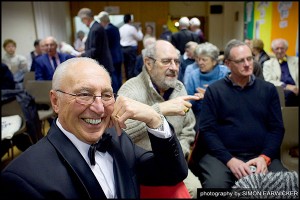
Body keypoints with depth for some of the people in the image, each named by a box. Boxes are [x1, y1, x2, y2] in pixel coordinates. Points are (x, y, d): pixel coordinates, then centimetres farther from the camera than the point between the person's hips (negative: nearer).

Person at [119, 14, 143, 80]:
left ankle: (127, 80, 20)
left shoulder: (120, 29, 5)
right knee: (131, 66, -3)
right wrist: (139, 31, 14)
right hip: (131, 48, -6)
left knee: (126, 65, 13)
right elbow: (140, 38, -4)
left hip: (123, 48, 6)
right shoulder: (132, 28, -11)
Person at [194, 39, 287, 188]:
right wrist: (229, 159, -15)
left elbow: (277, 128, 7)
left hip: (260, 155, 3)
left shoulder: (268, 89, 11)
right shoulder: (214, 90, 3)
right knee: (216, 185, -30)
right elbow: (207, 130, -4)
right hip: (221, 155, -2)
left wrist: (265, 157, -9)